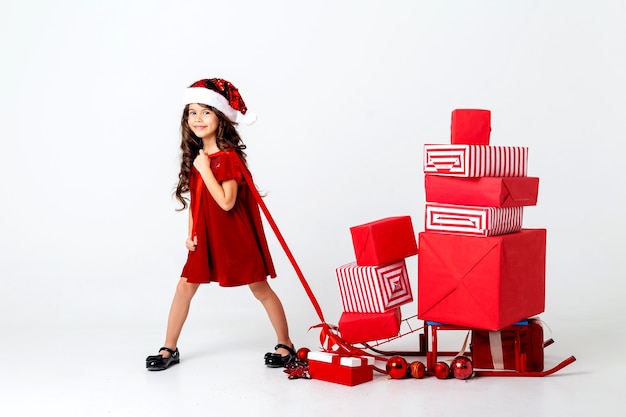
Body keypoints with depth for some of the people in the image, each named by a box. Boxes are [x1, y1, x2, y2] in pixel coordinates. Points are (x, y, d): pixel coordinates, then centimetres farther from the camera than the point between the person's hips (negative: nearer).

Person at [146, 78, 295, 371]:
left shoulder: (229, 157, -16)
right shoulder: (194, 156, 6)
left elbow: (226, 202, -26)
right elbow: (193, 200, 13)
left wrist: (205, 169, -24)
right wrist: (191, 233, 6)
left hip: (235, 236, -7)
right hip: (205, 236, 7)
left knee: (260, 288, 4)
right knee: (185, 286, 5)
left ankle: (285, 345, 18)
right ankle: (169, 349, 16)